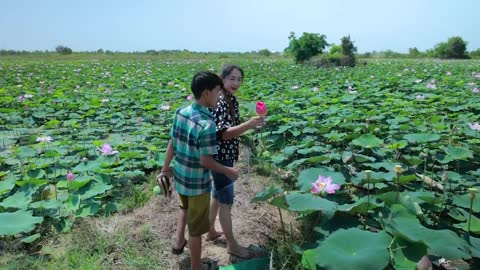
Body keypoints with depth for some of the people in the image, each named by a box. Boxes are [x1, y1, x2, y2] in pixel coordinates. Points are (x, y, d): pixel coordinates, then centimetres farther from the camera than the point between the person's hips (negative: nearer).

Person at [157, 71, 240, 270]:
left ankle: (179, 242, 46)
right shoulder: (206, 123, -28)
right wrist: (228, 172, -10)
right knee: (196, 228, 11)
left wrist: (164, 170, 14)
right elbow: (205, 161, -25)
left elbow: (171, 145, 3)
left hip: (180, 178, 7)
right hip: (198, 183, -7)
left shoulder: (180, 112, -5)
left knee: (186, 207, 36)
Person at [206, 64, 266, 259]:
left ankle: (211, 232, 40)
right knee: (226, 201, 3)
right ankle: (232, 245, 18)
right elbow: (223, 134, -30)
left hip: (226, 156, 10)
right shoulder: (219, 102, -22)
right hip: (220, 157, -10)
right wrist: (248, 125, -39)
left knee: (217, 195, 22)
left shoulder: (231, 99, 6)